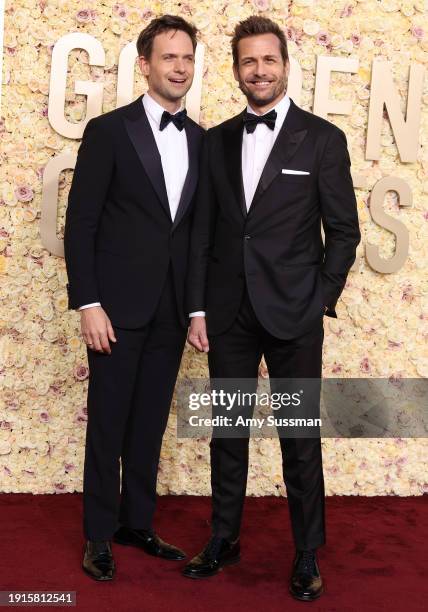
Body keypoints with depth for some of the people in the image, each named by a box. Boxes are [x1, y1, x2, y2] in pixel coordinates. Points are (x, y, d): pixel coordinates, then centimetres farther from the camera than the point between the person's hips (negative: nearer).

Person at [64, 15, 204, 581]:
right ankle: (100, 534, 19)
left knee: (150, 423, 12)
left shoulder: (202, 141, 10)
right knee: (109, 423, 5)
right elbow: (80, 223, -7)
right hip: (120, 305, -4)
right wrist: (88, 304, -12)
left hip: (172, 309, 4)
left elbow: (201, 226, 12)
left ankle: (137, 522, 27)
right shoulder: (108, 130, -4)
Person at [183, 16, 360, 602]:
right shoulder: (217, 140, 9)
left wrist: (321, 301, -5)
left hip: (293, 314, -3)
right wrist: (197, 308, 3)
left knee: (300, 440, 5)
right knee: (227, 433, 13)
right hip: (228, 313, 3)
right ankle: (224, 539, 29)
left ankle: (308, 554, 21)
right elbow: (202, 231, 7)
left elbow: (344, 231, 0)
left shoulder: (323, 138, -1)